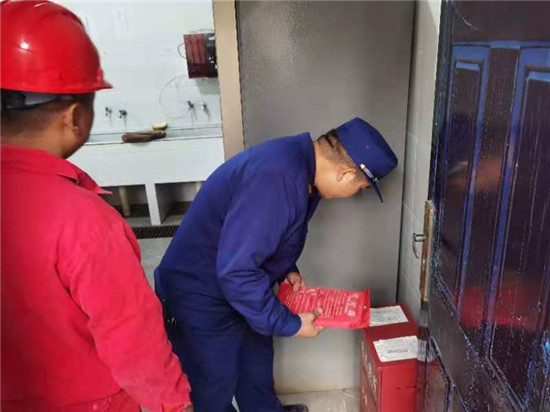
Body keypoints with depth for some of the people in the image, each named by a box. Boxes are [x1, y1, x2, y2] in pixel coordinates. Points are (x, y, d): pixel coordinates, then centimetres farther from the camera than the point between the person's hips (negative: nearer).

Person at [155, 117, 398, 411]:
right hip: (201, 299, -9)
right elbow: (235, 271, -34)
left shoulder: (299, 160, -4)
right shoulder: (277, 177, -36)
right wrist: (288, 325, -23)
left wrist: (285, 269, 0)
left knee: (257, 359, 27)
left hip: (241, 287, 9)